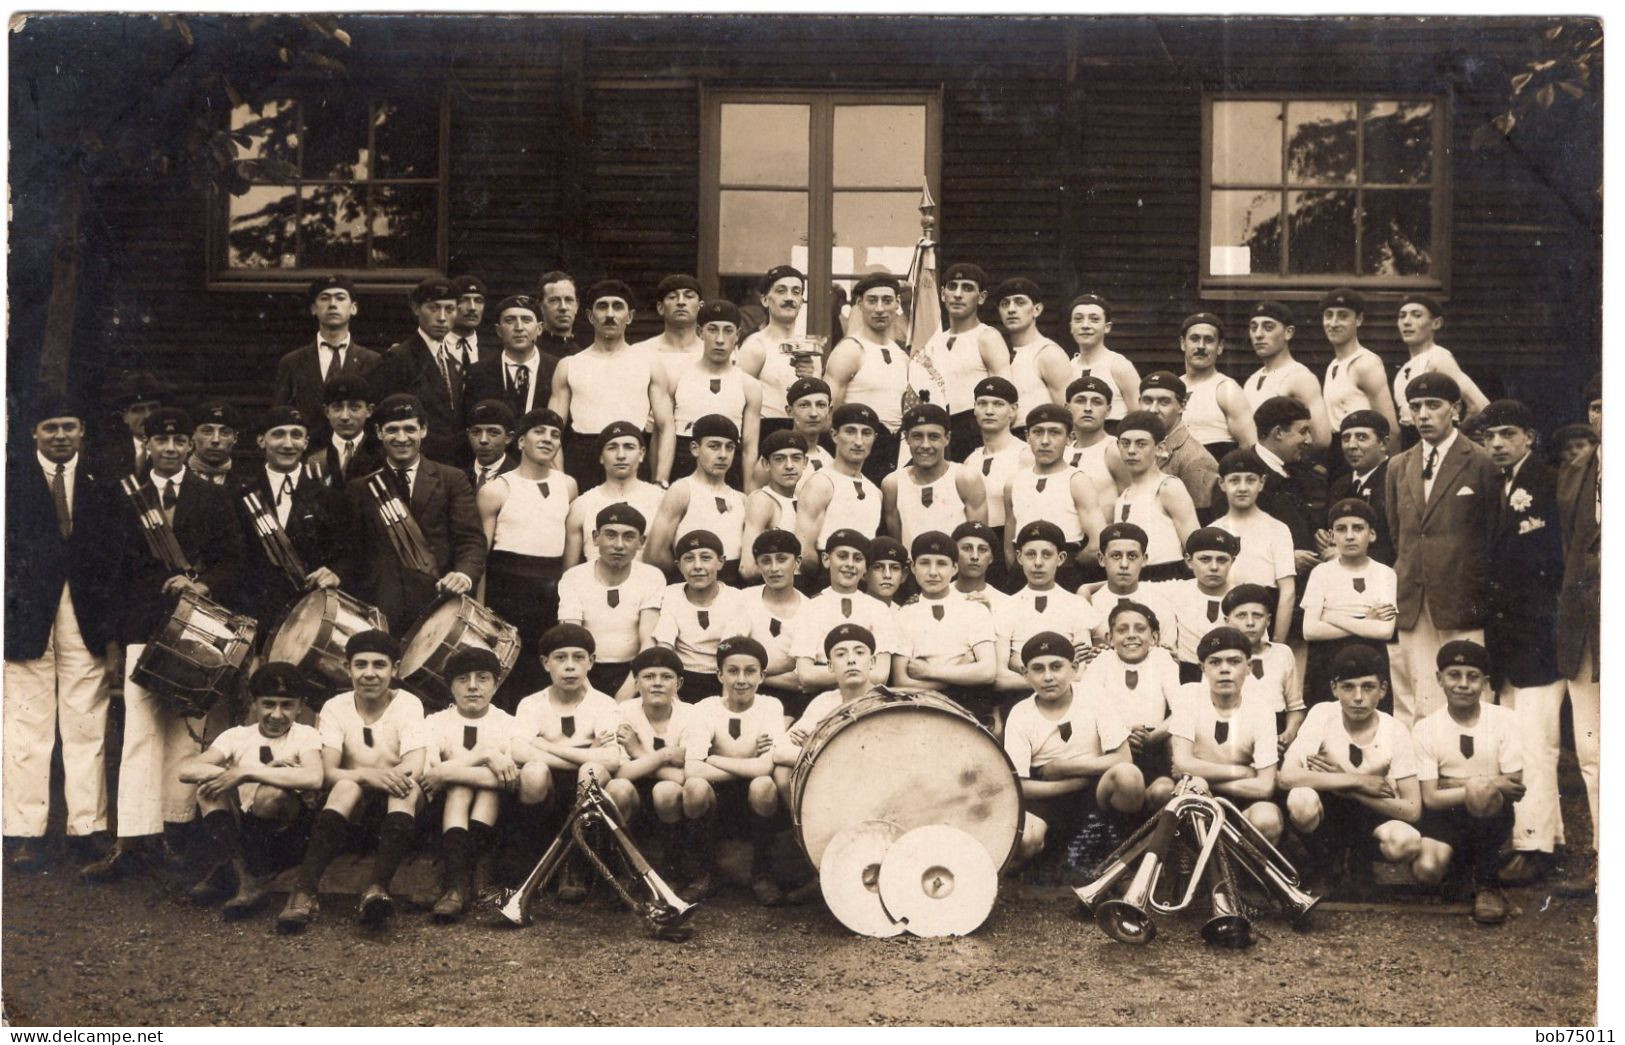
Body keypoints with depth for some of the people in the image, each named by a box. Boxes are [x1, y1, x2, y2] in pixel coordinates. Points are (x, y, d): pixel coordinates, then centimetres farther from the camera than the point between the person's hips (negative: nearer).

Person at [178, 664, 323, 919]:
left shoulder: (305, 736, -3)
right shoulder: (237, 736, 4)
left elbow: (313, 779, -26)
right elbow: (186, 770, -12)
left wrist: (246, 772, -25)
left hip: (285, 835, -3)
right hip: (239, 833, 3)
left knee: (273, 790, -31)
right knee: (211, 781, -17)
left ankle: (225, 871, -14)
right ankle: (242, 877, -24)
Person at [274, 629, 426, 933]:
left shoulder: (408, 704, -6)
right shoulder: (335, 708, -3)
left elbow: (415, 767, -19)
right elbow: (327, 773, -16)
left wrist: (387, 777, -42)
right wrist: (368, 775, -38)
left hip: (396, 805, 0)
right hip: (352, 807, 1)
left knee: (407, 788, -33)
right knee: (348, 786, -32)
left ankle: (377, 888, -51)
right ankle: (304, 893, -45)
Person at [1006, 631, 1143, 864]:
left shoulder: (1094, 702, -2)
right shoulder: (1020, 715, -3)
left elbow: (1123, 759, -10)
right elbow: (1017, 784, -10)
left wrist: (1063, 767, -13)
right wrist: (1080, 779, -17)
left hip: (1094, 792, 1)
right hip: (1047, 796, 0)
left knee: (1128, 775, -34)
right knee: (1020, 840, -35)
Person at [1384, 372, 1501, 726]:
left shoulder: (1481, 465, 1)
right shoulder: (1399, 467, 15)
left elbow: (1492, 537, 3)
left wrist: (1478, 597, 1)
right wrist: (1396, 594, 14)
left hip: (1461, 604, -4)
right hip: (1412, 606, 4)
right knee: (1417, 707, 3)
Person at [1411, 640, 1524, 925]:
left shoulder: (1503, 719, -6)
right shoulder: (1426, 728, -6)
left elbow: (1514, 786, -10)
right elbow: (1431, 798, -13)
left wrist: (1456, 784, -12)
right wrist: (1491, 783, -25)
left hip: (1491, 816, -1)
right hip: (1447, 816, 1)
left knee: (1484, 797, -36)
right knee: (1426, 870, -28)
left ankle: (1487, 883, -12)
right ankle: (1463, 862, 13)